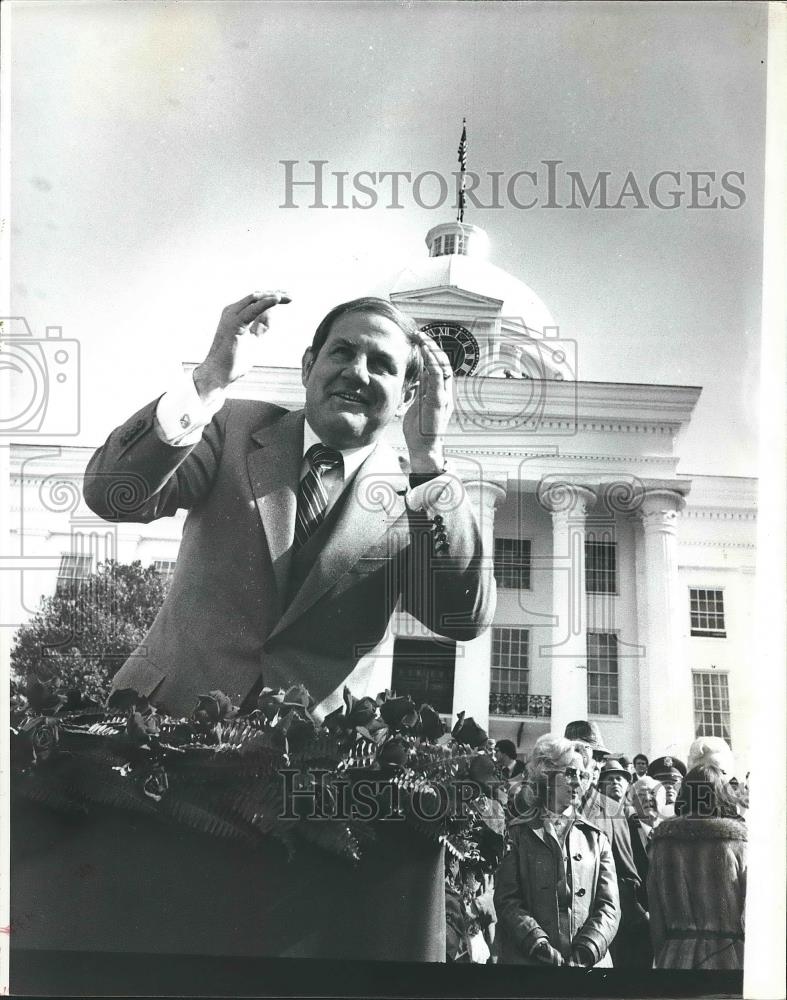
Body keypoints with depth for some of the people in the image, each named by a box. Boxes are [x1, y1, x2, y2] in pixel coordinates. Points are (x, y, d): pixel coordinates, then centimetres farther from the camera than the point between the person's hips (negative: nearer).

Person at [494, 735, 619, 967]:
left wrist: (585, 952, -12)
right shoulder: (518, 834, 3)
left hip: (590, 961, 2)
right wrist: (539, 946, -17)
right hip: (528, 959, -2)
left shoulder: (596, 839, 11)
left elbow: (609, 906, 3)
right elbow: (506, 901, -5)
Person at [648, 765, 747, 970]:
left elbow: (655, 908, 4)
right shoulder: (737, 841, -10)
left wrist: (660, 955, 14)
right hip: (728, 954, -2)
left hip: (674, 955, 3)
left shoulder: (663, 841, 0)